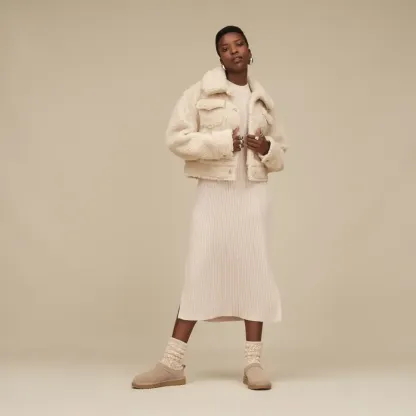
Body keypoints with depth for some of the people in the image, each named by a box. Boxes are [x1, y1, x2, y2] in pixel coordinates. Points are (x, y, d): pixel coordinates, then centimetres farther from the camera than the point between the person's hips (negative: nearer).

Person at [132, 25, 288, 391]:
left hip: (253, 193, 3)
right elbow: (176, 138, -7)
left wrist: (267, 149, -5)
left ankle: (253, 362, 9)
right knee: (200, 271, -2)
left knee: (254, 271, 2)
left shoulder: (263, 100, 13)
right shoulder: (201, 92, 2)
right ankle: (173, 363, 4)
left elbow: (281, 152, 18)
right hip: (213, 192, -3)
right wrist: (223, 142, -15)